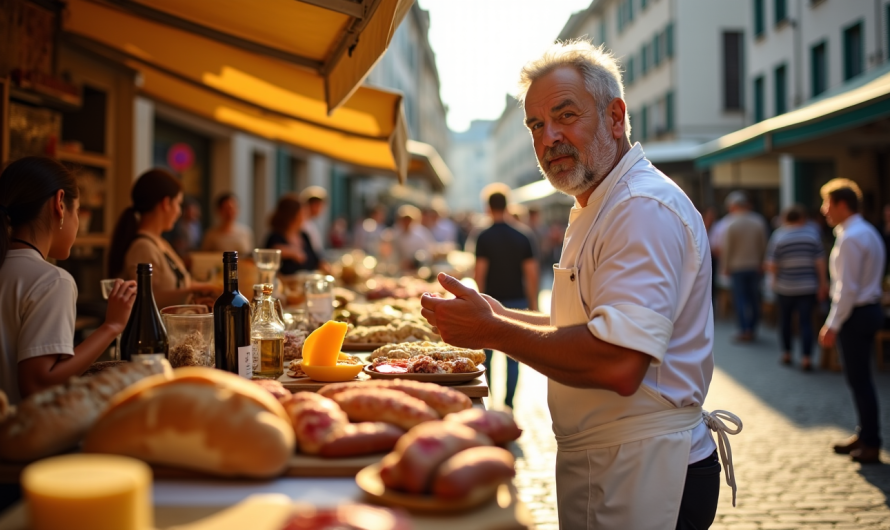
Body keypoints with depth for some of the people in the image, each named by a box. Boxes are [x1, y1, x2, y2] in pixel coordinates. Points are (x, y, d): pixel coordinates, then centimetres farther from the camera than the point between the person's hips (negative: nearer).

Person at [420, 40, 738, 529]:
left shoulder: (645, 209, -20)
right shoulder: (597, 210, 15)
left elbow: (619, 364, -31)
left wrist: (492, 332, -22)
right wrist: (502, 316, 10)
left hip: (640, 477, -10)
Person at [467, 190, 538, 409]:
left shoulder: (484, 237, -6)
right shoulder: (523, 236, 1)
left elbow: (480, 272, -8)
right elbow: (531, 272, 0)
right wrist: (533, 302, 7)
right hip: (517, 301, 2)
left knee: (486, 353, 12)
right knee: (513, 355, 7)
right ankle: (508, 402, 6)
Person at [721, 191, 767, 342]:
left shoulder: (730, 224, -11)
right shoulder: (758, 222, 0)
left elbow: (726, 248, -9)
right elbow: (763, 246, 6)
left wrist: (725, 267, 0)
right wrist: (760, 262, 17)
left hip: (737, 267, -4)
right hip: (754, 266, 4)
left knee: (740, 297, 1)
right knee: (753, 297, 11)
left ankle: (745, 330, -2)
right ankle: (753, 329, 18)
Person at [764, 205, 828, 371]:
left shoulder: (777, 236, -5)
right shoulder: (812, 235, -2)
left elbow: (772, 266, -10)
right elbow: (820, 262, -4)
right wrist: (823, 283, 3)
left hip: (785, 288, 0)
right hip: (808, 287, 0)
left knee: (785, 319, 16)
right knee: (806, 321, 1)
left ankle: (786, 354, 23)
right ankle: (806, 358, -5)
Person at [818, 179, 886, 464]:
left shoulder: (850, 238, -19)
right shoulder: (867, 232, 13)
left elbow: (848, 288, -21)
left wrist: (833, 325, -17)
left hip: (855, 313, -10)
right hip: (869, 309, 10)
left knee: (859, 379, -1)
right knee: (859, 377, 18)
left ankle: (871, 445, 8)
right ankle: (865, 434, 29)